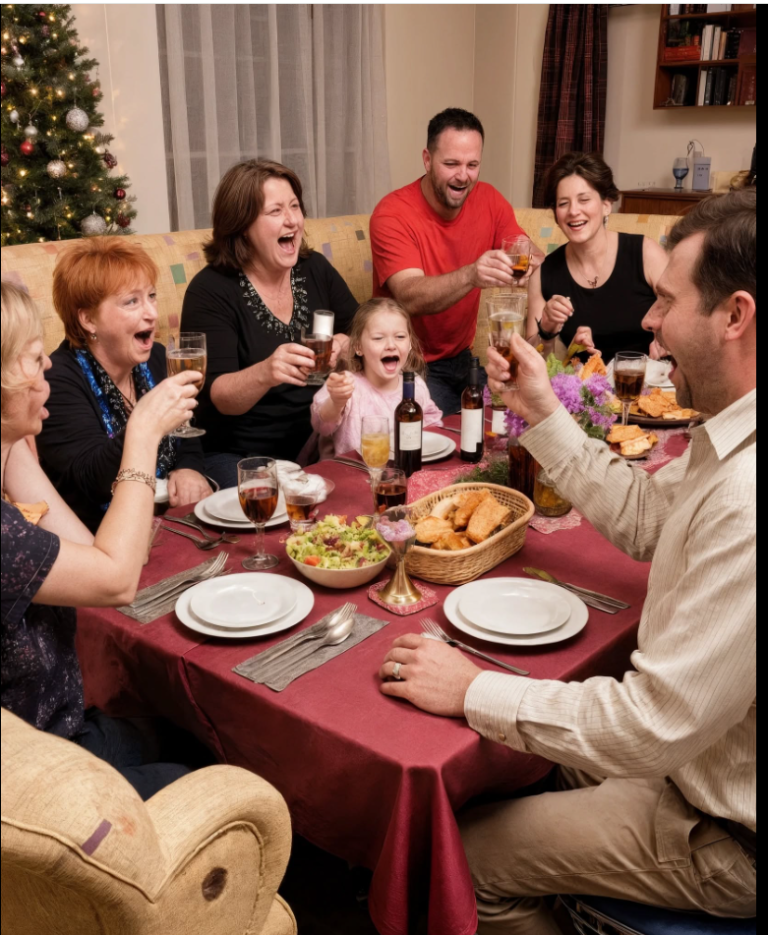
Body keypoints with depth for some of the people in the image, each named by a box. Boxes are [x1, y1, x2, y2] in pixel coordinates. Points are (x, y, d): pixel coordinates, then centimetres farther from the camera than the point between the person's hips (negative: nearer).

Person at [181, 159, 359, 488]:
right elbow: (218, 396, -17)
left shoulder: (315, 269, 8)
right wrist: (265, 374, -38)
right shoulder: (210, 291, -9)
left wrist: (346, 345, -10)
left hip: (319, 443, 6)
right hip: (240, 456, -5)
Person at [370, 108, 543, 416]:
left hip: (462, 357, 6)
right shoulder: (392, 214, -18)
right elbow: (409, 297, -31)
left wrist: (527, 259, -33)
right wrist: (470, 275, -49)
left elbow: (530, 253, -7)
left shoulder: (488, 200, -1)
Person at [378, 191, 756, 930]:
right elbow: (642, 519, 8)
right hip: (703, 759, 9)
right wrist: (542, 413, 1)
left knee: (468, 854, 1)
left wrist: (475, 692, -21)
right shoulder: (732, 438, -4)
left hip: (727, 840, -8)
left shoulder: (746, 505, -37)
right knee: (511, 756, 19)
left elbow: (655, 727, -32)